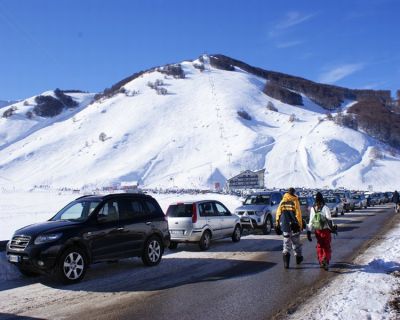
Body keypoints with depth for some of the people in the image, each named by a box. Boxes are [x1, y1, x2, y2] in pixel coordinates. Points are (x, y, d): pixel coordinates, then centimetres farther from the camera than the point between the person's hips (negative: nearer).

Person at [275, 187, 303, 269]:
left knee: (286, 242, 6)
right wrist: (300, 225, -4)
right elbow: (298, 214, -9)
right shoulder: (295, 201, -4)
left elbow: (278, 213, 5)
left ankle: (286, 254, -15)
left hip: (284, 225, 2)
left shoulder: (282, 202, 6)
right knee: (296, 241, 15)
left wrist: (277, 224, 11)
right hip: (293, 225, -2)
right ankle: (298, 257, 30)